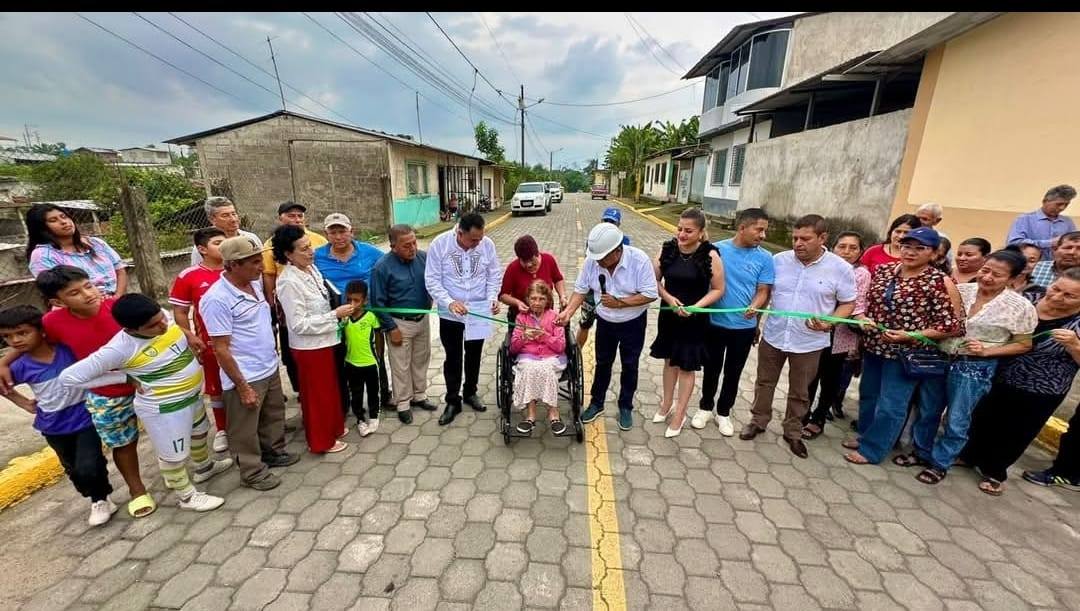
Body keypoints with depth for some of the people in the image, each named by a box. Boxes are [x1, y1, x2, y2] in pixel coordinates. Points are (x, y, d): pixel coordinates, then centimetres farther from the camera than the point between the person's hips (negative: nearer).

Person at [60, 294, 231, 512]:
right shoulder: (120, 349, -29)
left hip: (193, 394, 7)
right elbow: (69, 377, -21)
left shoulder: (165, 319, -13)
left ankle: (204, 467, 55)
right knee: (174, 456, 14)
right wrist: (126, 378, -19)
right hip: (163, 408, -7)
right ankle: (187, 496, 35)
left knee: (200, 432, 29)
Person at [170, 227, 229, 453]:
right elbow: (180, 312, -2)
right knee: (217, 388, 13)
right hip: (211, 343, -1)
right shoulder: (187, 277, -7)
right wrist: (190, 337, -15)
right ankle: (222, 430, 31)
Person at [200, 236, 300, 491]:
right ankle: (252, 472, 29)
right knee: (246, 431, 12)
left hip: (270, 369, 8)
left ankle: (274, 452, 44)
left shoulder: (255, 283, 1)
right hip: (244, 378, -7)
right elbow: (221, 349, -20)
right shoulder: (216, 299, -22)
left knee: (273, 417, 24)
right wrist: (243, 387, -17)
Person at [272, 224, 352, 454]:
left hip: (324, 340, 8)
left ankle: (332, 428, 42)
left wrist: (339, 311, 4)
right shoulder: (289, 282, -23)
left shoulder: (311, 268, 0)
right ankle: (321, 441, 28)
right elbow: (299, 325, -24)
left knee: (330, 388, 22)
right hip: (309, 346, -8)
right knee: (317, 394, 9)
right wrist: (335, 314, -23)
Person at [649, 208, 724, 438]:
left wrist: (695, 307, -21)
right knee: (670, 361, 19)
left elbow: (718, 289, -8)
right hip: (669, 316, 3)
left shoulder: (710, 255, -15)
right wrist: (669, 298, -16)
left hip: (695, 320, -3)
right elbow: (655, 280, 1)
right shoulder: (668, 249, -6)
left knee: (686, 367, 9)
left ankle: (679, 414, 26)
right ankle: (667, 404, 40)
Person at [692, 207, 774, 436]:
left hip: (744, 327, 1)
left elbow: (763, 291, -5)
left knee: (733, 372, 14)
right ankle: (705, 407, 34)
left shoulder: (765, 258, -5)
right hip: (715, 322, -1)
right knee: (711, 369, 13)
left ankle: (724, 412, 33)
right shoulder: (717, 249, -9)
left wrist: (754, 307, -25)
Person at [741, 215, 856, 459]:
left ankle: (793, 432, 35)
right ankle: (758, 421, 35)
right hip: (772, 336, 2)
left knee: (799, 392, 15)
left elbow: (848, 303, -1)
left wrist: (829, 322, -20)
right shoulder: (778, 260, -4)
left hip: (809, 343, -1)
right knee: (765, 382, 16)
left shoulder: (841, 269, -10)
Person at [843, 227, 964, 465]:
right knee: (868, 395, 19)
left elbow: (953, 326, -12)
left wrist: (910, 336, -22)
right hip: (873, 346, 6)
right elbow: (865, 301, 14)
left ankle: (871, 450, 21)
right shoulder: (884, 271, 3)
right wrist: (863, 319, -7)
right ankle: (866, 437, 38)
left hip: (906, 354, -5)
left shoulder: (941, 283, -12)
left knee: (891, 405, 6)